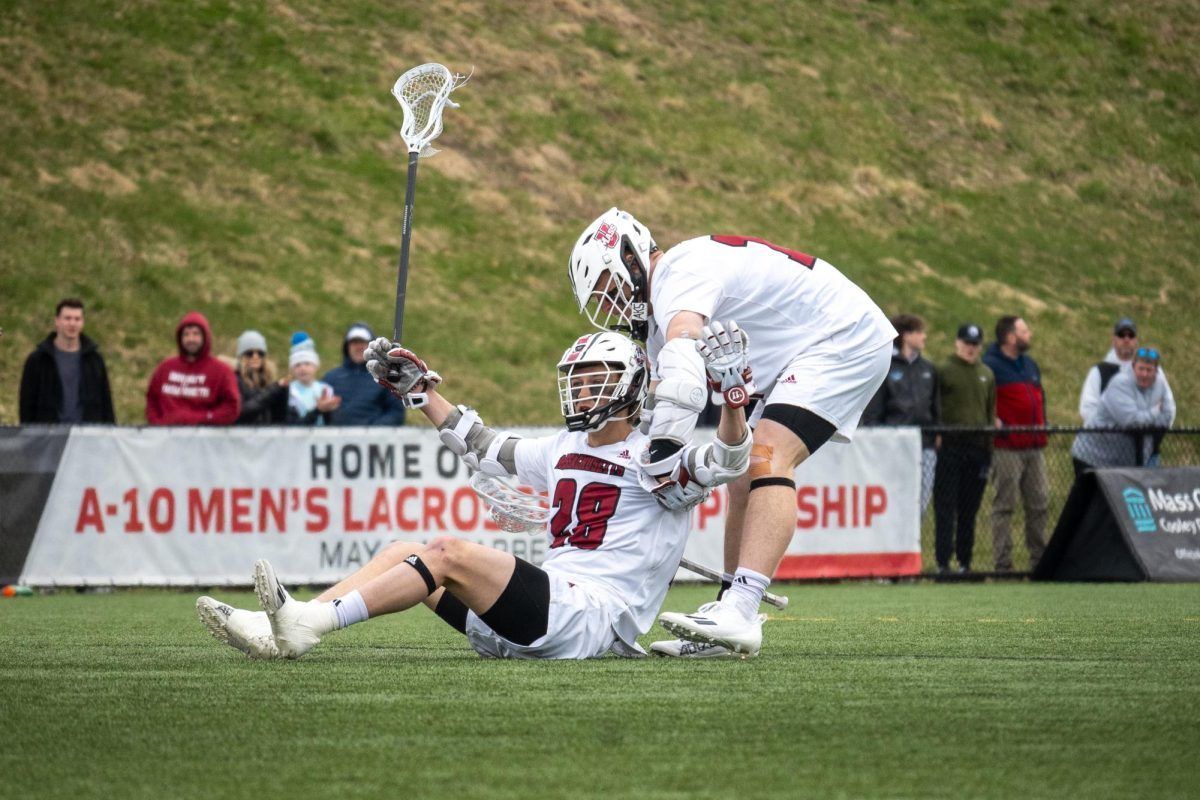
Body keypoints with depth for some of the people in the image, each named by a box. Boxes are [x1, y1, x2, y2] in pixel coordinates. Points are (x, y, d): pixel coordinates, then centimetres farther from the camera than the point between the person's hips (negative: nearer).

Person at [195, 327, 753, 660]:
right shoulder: (563, 452, 25)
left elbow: (726, 463, -13)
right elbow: (484, 449, 33)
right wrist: (419, 389, 34)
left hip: (594, 618, -8)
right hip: (543, 613, 8)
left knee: (449, 553, -24)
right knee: (402, 553, -1)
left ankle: (312, 622, -34)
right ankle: (281, 631, -18)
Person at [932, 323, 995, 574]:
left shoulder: (986, 374, 16)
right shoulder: (943, 371, 1)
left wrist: (989, 450, 14)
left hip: (977, 448, 5)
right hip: (950, 447, -5)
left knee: (970, 510, 8)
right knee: (946, 507, -6)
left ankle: (965, 561, 13)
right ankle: (943, 562, -7)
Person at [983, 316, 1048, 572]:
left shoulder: (1030, 365, 18)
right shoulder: (990, 366, -7)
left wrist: (1043, 425, 15)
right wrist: (994, 423, -17)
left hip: (1034, 446, 8)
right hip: (1007, 448, -8)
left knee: (1040, 503, 8)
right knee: (1005, 505, -4)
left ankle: (1039, 558, 16)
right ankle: (1002, 563, -3)